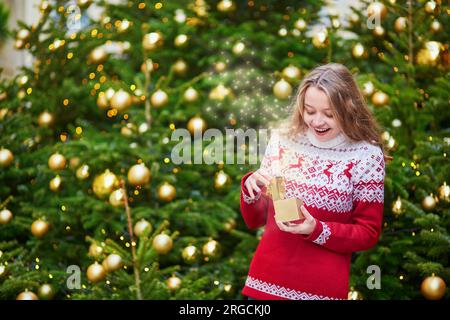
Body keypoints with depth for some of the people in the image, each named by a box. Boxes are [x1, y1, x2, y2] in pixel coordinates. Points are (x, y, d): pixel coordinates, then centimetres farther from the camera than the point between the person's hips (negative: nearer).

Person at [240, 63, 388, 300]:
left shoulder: (366, 156, -7)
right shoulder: (281, 142, 1)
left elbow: (368, 234, -3)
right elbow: (255, 221, 8)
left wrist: (316, 231, -18)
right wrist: (251, 190, -12)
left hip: (322, 289, -3)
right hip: (264, 283, 3)